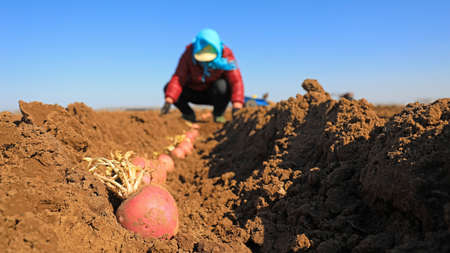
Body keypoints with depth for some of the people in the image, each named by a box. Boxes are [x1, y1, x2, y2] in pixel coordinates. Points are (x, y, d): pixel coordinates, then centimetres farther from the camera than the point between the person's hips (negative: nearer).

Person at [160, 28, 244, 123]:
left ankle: (218, 113, -7)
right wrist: (168, 101, -42)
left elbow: (236, 81, -32)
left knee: (221, 85, -35)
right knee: (168, 88, -20)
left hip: (216, 95, -1)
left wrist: (237, 106, -47)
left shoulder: (226, 54, -24)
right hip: (195, 92, 2)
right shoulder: (189, 53, -20)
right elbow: (178, 78, -26)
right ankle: (188, 113, 4)